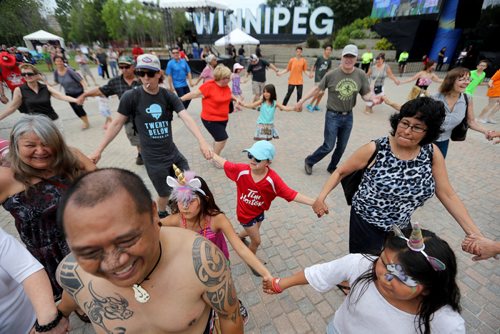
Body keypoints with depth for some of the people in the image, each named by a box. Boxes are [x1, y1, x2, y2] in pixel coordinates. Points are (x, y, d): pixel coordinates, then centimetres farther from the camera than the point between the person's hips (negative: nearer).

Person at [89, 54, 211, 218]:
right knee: (165, 193, 10)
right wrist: (98, 150, 2)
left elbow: (186, 118, -19)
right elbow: (117, 124, -2)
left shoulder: (169, 96, -5)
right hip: (153, 159, -3)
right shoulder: (131, 96, -11)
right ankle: (162, 215, 43)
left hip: (173, 152, 3)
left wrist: (202, 141, -34)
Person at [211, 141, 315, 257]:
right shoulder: (241, 170, -29)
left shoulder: (272, 179, -30)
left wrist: (314, 202, -38)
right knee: (256, 240, 10)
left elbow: (291, 194, -31)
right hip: (245, 213, -3)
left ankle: (239, 236, 67)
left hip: (259, 211, 3)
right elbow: (224, 163, -12)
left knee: (252, 232, 31)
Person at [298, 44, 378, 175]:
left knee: (341, 147, 14)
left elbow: (366, 94, -1)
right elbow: (317, 88, -2)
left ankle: (332, 167, 35)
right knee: (328, 146, -3)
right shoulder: (331, 74, -11)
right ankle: (309, 161, 20)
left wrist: (373, 98, -23)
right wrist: (302, 100, -2)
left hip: (348, 117, 4)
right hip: (333, 116, -4)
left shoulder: (361, 75, -4)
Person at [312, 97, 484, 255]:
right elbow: (340, 172, -11)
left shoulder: (432, 153, -8)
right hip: (366, 224, -4)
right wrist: (321, 197, -23)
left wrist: (475, 234, -7)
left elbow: (447, 195, -3)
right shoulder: (375, 149, -20)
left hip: (402, 227, 5)